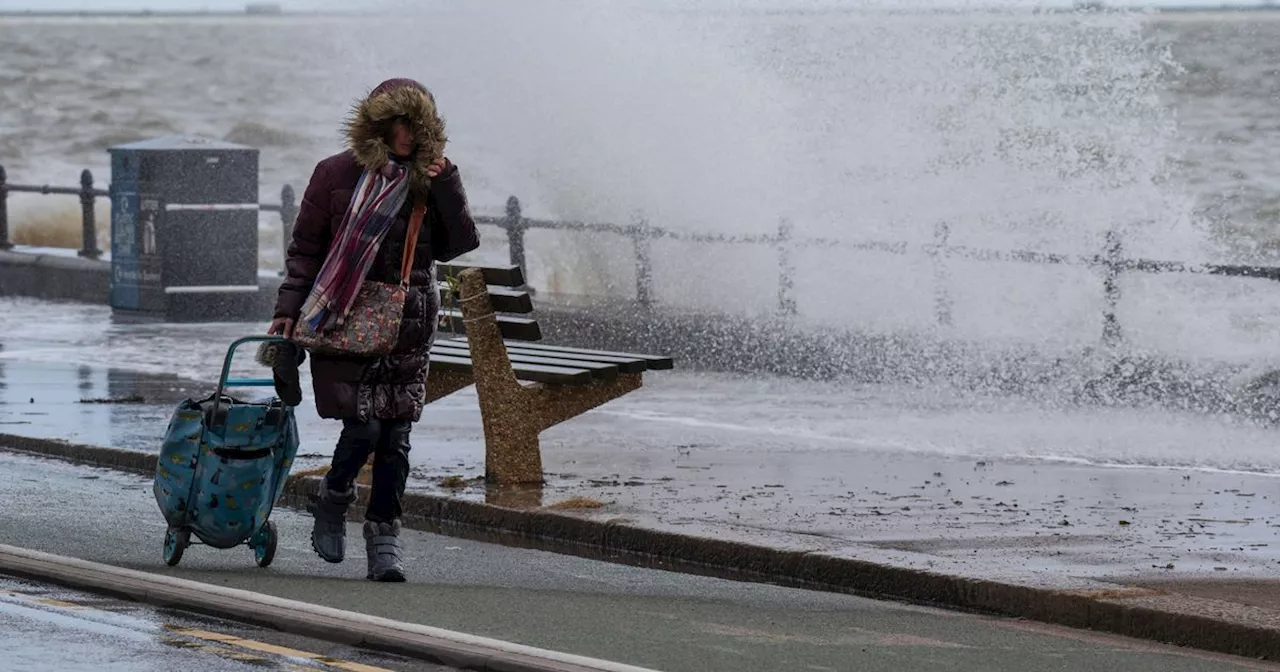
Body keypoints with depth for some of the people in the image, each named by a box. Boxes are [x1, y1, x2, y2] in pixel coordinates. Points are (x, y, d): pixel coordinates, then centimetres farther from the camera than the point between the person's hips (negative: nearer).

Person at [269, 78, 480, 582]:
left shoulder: (427, 178, 8)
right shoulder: (337, 174, 0)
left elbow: (457, 245, 4)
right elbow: (305, 248, 4)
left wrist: (447, 186, -6)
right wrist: (288, 309, -3)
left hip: (409, 320, 3)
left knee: (396, 434, -1)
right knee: (363, 422, -12)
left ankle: (384, 536, 6)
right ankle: (332, 502, 16)